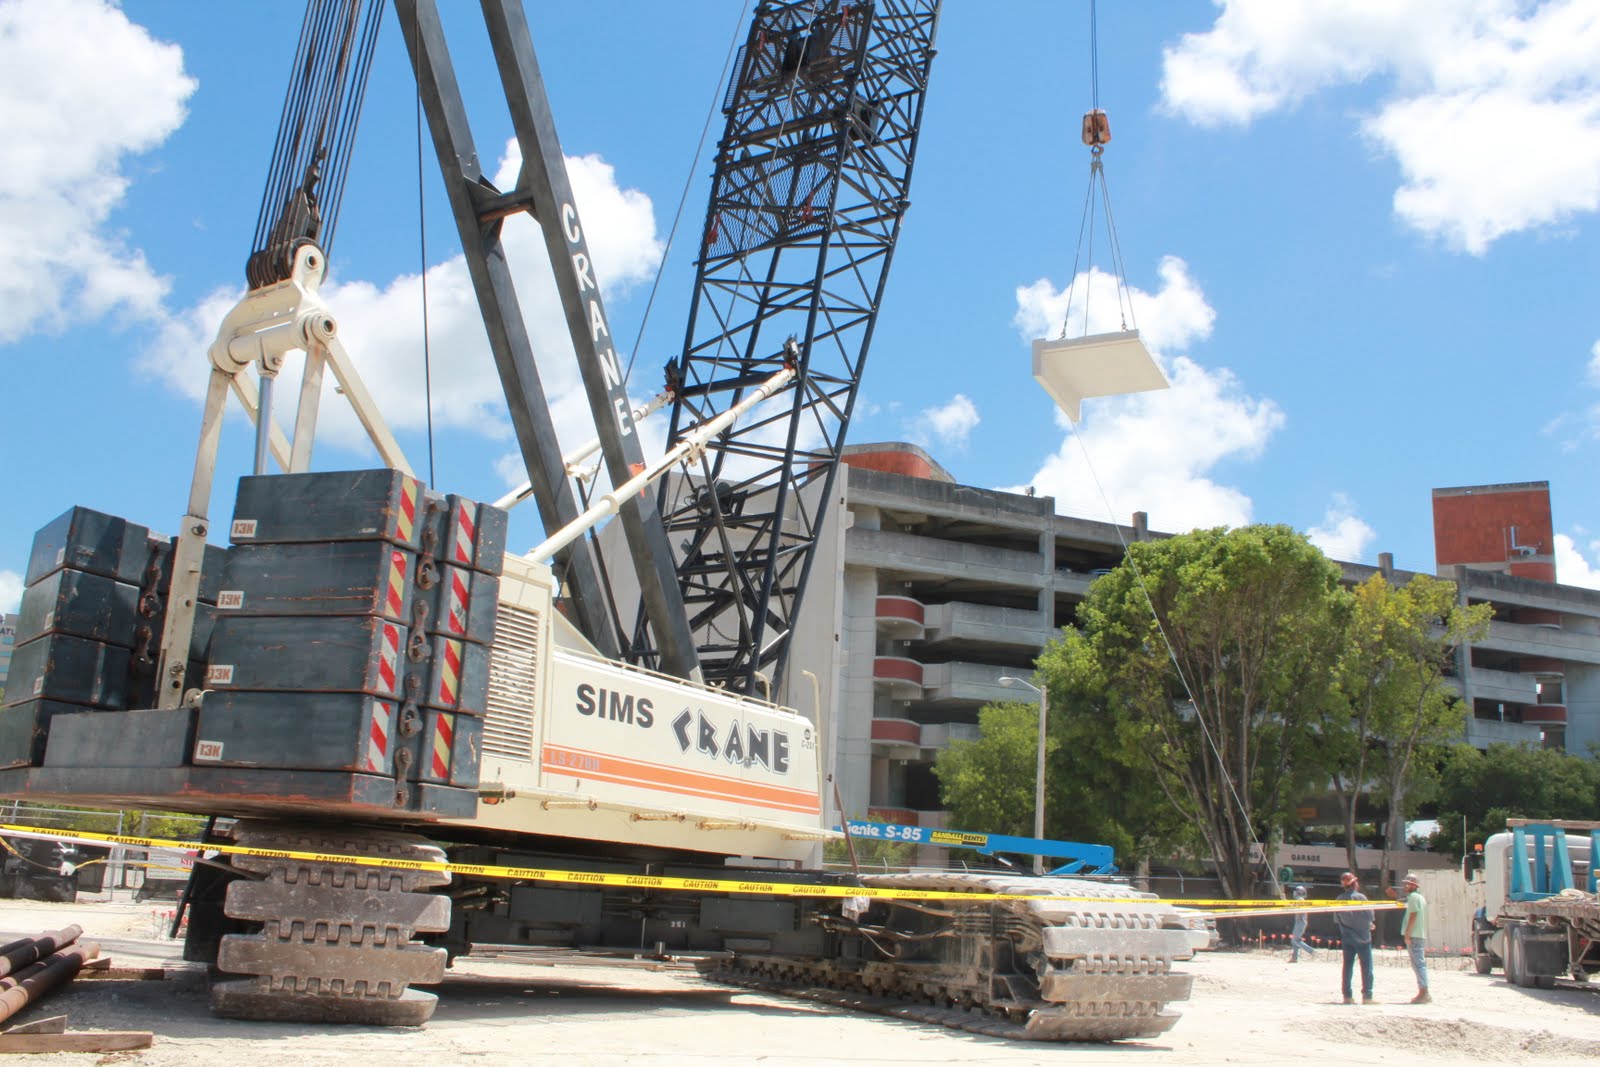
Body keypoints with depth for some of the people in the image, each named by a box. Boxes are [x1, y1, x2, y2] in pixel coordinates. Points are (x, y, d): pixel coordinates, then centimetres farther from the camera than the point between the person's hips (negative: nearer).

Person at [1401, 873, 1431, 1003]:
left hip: (1414, 935, -10)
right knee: (1420, 963, 13)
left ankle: (1424, 993, -14)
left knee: (1418, 963, -10)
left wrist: (1407, 933, -18)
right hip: (1421, 935, 10)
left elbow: (1413, 915, -17)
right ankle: (1423, 993, 15)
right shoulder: (1421, 897, 19)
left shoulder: (1413, 896, -9)